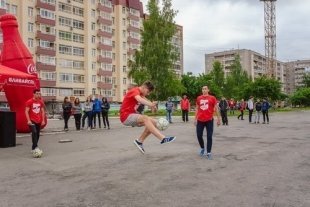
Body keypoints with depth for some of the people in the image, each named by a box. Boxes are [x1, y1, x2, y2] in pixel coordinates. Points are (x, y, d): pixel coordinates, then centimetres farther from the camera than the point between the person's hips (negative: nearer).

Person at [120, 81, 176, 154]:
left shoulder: (139, 92, 14)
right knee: (145, 118, -32)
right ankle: (163, 138, -40)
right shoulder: (135, 91, -16)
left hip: (131, 115, 9)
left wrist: (152, 105, -25)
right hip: (126, 116, -9)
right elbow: (139, 99, -38)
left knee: (153, 122, -2)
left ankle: (139, 141, 5)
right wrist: (150, 104, -55)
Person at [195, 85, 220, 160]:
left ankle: (208, 153, 8)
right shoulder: (198, 98, 8)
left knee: (209, 136, -1)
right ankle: (202, 148, 30)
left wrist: (218, 119, 1)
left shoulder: (212, 98, -1)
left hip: (209, 120, -3)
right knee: (199, 135, 5)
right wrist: (195, 119, 10)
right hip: (200, 120, 3)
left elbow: (216, 109, 3)